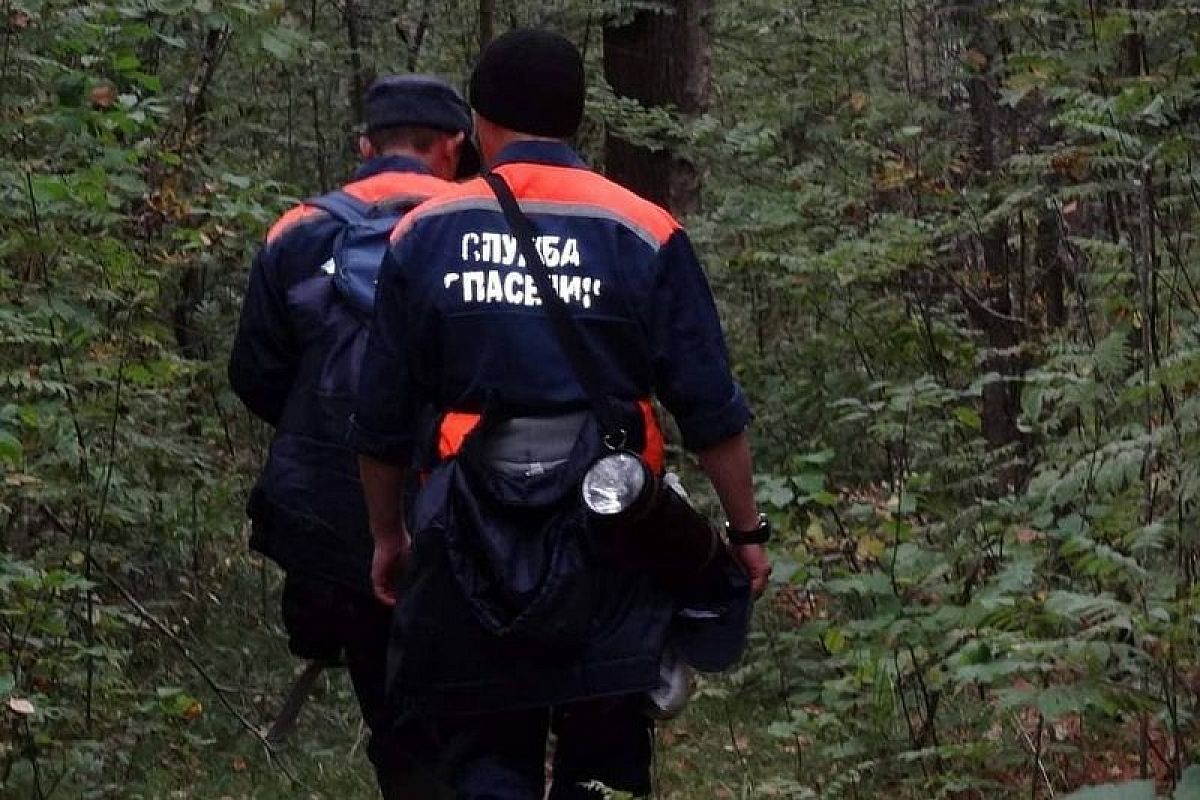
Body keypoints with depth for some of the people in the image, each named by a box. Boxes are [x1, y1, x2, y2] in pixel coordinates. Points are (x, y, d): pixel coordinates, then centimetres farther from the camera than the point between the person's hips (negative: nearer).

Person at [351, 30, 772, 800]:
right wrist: (748, 529, 9)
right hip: (608, 554, 0)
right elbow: (712, 411, -2)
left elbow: (381, 419, 8)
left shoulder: (423, 236, 2)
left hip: (468, 554, 1)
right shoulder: (644, 234, -2)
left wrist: (388, 534, 21)